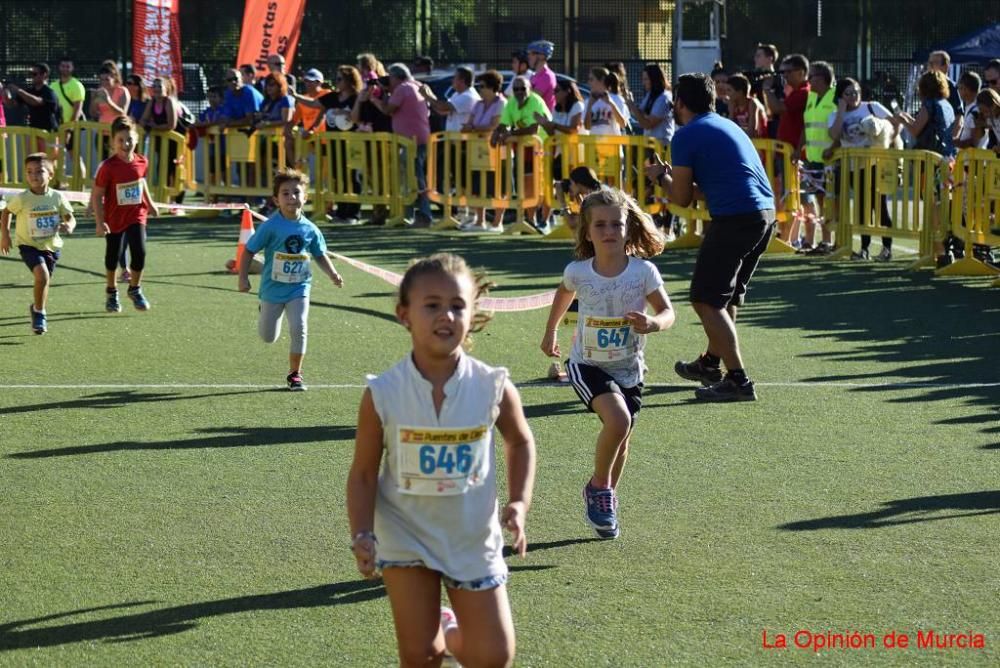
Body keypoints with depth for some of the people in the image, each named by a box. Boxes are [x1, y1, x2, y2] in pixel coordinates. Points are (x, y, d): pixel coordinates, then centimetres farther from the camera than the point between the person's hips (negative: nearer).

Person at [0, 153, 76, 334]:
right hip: (29, 245, -3)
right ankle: (39, 313, -6)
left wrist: (69, 226, -24)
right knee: (42, 274, -26)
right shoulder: (22, 199, -14)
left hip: (51, 246, 3)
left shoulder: (58, 197, -9)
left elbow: (70, 217, -2)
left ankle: (37, 309, 46)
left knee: (44, 281, 16)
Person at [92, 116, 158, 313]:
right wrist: (100, 222, -20)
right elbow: (96, 196, -17)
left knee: (139, 252, -9)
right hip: (115, 219, -2)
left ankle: (135, 289, 15)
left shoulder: (141, 162, -6)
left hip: (137, 216, 2)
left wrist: (149, 203, 18)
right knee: (113, 256, 12)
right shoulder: (108, 167, -21)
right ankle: (112, 293, 33)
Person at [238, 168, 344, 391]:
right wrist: (243, 278, -16)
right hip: (273, 288, -1)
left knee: (299, 328, -16)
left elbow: (320, 255, 10)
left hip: (299, 289, 1)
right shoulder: (271, 226, -15)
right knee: (268, 337, 11)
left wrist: (333, 274, -4)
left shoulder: (310, 229, -5)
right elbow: (249, 251, -9)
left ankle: (294, 373, 2)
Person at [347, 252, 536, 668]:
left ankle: (451, 632, 37)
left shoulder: (493, 388, -14)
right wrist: (362, 535, -20)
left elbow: (520, 443, 6)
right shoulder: (383, 395, -17)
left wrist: (519, 502, -7)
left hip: (473, 539, 1)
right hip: (407, 539, -1)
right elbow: (363, 474, -8)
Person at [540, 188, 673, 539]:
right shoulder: (578, 272, -11)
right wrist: (551, 331, 24)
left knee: (620, 441, 10)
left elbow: (667, 312, -8)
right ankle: (599, 487, -4)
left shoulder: (644, 271, -13)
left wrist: (653, 323, -31)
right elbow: (564, 293, 13)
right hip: (587, 365, -2)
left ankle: (604, 500, 35)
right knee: (618, 419, -26)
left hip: (628, 369, 2)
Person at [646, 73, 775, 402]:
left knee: (706, 300, -3)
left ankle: (738, 380, -10)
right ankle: (711, 363, 38)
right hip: (766, 213, 9)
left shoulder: (686, 136, -4)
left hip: (734, 219, -9)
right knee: (729, 295, 24)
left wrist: (662, 176, 19)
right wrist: (676, 176, 33)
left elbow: (682, 198, 0)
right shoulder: (727, 125, 22)